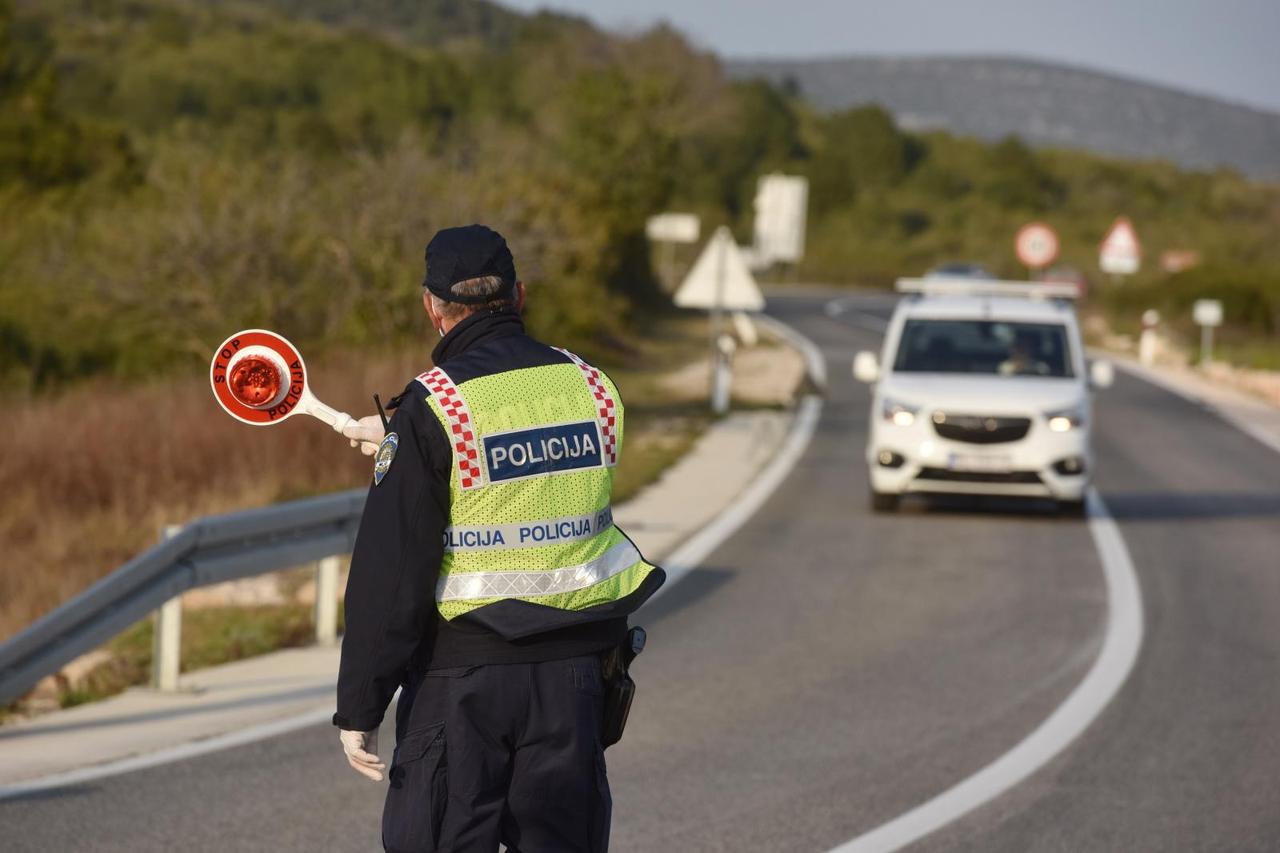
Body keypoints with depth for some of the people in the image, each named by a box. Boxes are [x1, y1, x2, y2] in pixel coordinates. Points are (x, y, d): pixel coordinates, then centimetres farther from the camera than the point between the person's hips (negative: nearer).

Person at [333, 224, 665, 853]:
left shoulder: (432, 407, -12)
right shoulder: (592, 389, 4)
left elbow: (391, 572, -13)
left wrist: (359, 707, -7)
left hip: (462, 677, -5)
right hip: (573, 672, 5)